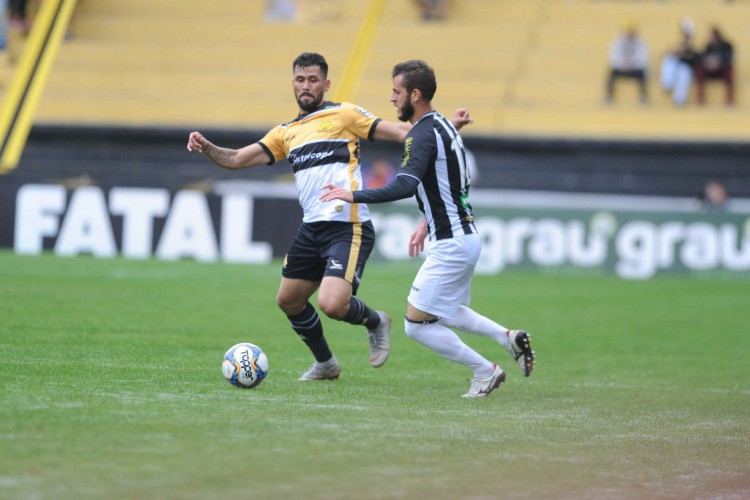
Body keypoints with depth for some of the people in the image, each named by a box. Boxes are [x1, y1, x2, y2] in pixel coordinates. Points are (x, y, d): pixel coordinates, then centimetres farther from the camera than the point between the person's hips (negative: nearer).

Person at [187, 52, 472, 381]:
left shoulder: (343, 114, 1)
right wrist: (206, 148, -3)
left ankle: (375, 322, 11)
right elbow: (238, 159, 16)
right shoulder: (286, 133, 17)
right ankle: (325, 364, 35)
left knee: (332, 304, -22)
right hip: (311, 229, 7)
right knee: (288, 301, 14)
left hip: (348, 228, -7)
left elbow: (399, 132, -3)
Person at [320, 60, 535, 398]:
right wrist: (428, 222, 25)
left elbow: (405, 186, -33)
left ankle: (485, 372, 5)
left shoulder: (422, 135, -19)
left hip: (451, 245, -10)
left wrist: (354, 196, -27)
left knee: (417, 325, -2)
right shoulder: (441, 125, 12)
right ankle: (509, 338, 19)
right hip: (464, 235, 10)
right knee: (443, 313, 27)